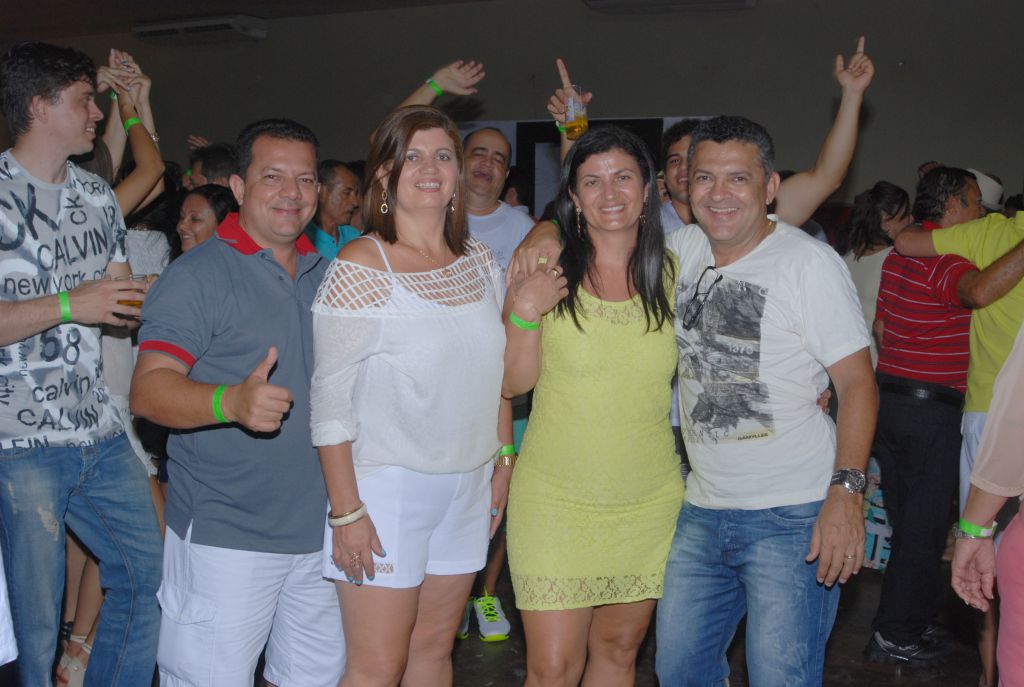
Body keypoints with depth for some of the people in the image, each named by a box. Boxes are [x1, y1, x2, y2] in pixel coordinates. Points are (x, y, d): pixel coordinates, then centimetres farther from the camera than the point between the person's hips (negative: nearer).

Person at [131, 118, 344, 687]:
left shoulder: (325, 274, 12)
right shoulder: (197, 276, -9)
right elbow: (148, 390, -18)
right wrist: (231, 401, -36)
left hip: (318, 528, 7)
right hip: (223, 536, -6)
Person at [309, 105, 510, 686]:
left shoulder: (480, 261, 8)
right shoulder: (360, 267, -11)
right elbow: (330, 398, -12)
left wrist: (503, 464, 12)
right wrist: (346, 510, -14)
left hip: (467, 485, 6)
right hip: (386, 484, -5)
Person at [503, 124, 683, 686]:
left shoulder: (672, 274, 0)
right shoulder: (547, 265, -5)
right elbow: (514, 383, -3)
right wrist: (525, 313, -18)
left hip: (649, 502, 3)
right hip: (555, 501, -2)